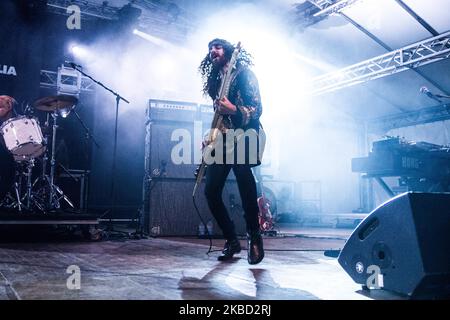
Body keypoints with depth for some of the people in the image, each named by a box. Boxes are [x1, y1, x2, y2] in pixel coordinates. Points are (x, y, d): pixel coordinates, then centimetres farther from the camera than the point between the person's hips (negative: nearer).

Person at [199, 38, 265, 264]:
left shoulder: (244, 74, 2)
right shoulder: (216, 80, 22)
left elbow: (256, 109, -8)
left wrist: (233, 109, -25)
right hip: (222, 141, 7)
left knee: (245, 185, -19)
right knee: (211, 191, -3)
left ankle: (254, 237, 2)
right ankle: (231, 240, 11)